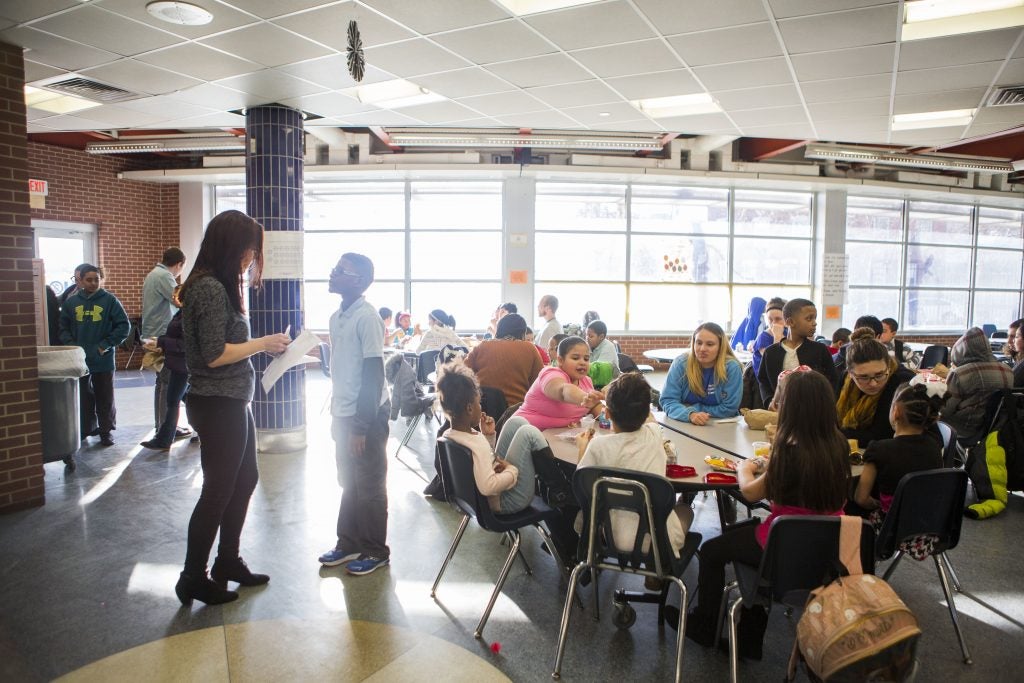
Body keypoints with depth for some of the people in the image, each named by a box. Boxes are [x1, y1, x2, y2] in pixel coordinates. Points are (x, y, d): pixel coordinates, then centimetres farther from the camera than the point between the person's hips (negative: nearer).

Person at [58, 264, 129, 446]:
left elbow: (124, 326, -5)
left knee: (105, 398, 6)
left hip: (103, 360, -2)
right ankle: (86, 430, 24)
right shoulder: (71, 302, 4)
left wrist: (106, 345, -11)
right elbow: (63, 328, 11)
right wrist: (71, 345, -5)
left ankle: (106, 431, 18)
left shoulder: (110, 300, -4)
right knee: (83, 398, 12)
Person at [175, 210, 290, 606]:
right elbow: (214, 355, -23)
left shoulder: (219, 285, 13)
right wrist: (263, 343, -14)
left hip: (232, 403, 10)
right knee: (218, 491, 2)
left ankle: (228, 562, 34)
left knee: (245, 480, 19)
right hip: (217, 406, -10)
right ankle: (193, 580, 18)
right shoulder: (209, 288, -18)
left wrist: (264, 346, 5)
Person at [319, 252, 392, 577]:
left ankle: (376, 551, 18)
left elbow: (374, 374, -18)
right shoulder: (337, 317, 10)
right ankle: (349, 543, 31)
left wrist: (362, 425, -18)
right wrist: (337, 415, 17)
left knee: (369, 486, 4)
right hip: (343, 413, 8)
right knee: (349, 482, 17)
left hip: (367, 416, -8)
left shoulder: (367, 317, -16)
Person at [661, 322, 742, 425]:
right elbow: (668, 400, -11)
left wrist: (693, 408, -12)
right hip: (683, 425, 2)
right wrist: (690, 414, -28)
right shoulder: (680, 364, -8)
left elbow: (728, 408, -9)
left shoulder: (732, 368, -10)